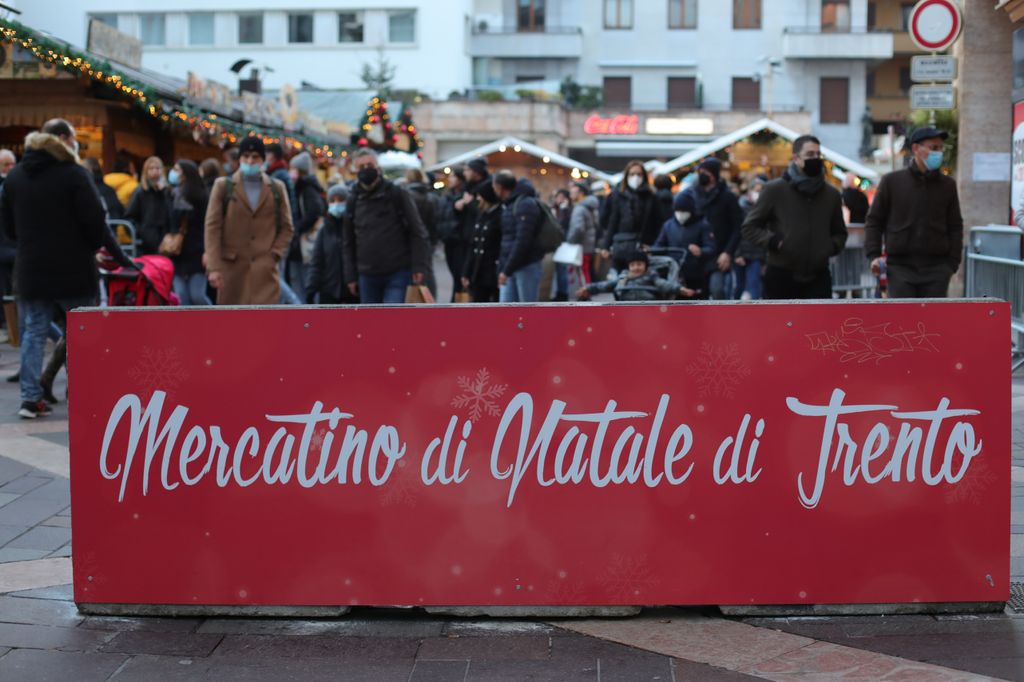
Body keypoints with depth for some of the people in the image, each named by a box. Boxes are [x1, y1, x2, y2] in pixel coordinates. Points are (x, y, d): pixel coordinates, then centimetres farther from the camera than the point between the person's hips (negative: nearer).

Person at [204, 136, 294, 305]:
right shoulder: (223, 186, 7)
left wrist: (274, 255, -5)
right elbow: (212, 228, 1)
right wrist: (213, 267, -9)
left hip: (265, 271, 0)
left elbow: (287, 228, 12)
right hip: (232, 268, 0)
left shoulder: (277, 188, 11)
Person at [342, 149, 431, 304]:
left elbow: (417, 233, -3)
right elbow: (348, 242, 14)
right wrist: (350, 276, 7)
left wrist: (419, 267, -13)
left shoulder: (397, 195, -2)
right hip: (367, 277, 4)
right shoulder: (354, 201, 9)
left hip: (398, 274, -4)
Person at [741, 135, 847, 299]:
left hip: (818, 279, 2)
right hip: (781, 277, -2)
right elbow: (750, 226, 1)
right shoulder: (775, 190, -3)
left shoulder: (831, 195, 8)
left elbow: (839, 232, 22)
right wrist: (773, 241, -16)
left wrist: (831, 246, 0)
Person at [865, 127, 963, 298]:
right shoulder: (892, 181, 3)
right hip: (901, 266, -2)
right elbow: (874, 221, 7)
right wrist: (873, 255, -5)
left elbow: (955, 226, 11)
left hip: (936, 268, 2)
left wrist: (953, 262, 0)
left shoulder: (947, 185, 7)